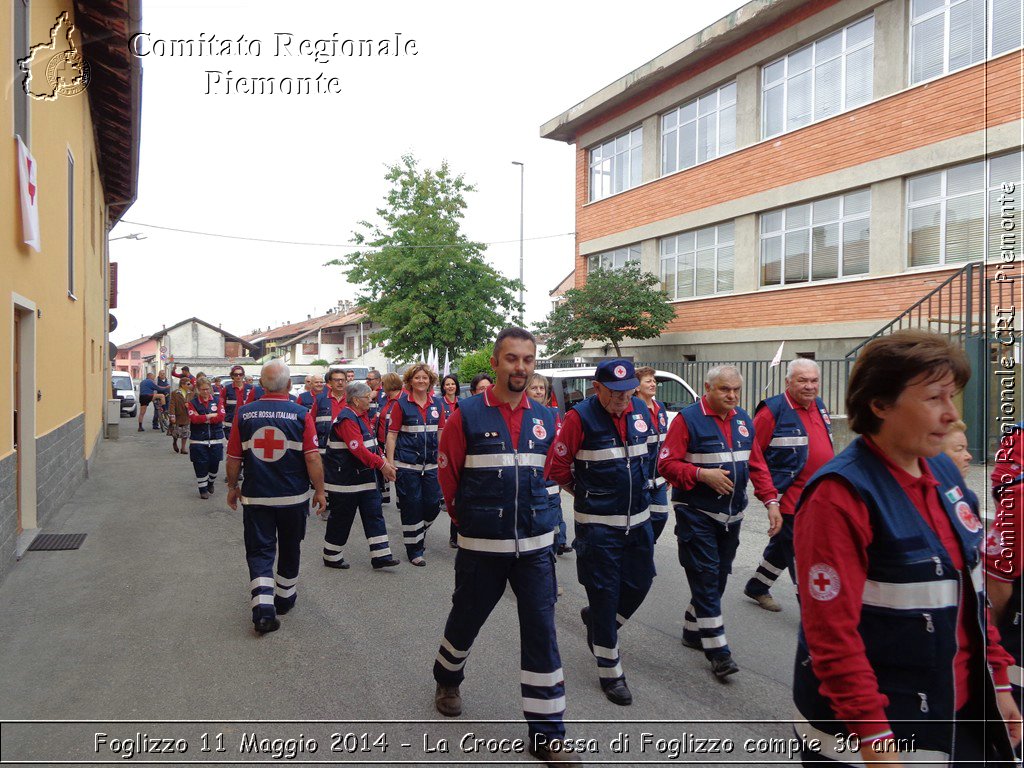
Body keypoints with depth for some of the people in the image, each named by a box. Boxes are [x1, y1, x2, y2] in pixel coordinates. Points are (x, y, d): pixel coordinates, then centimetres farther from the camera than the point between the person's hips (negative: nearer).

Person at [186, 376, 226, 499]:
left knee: (214, 464, 6)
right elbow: (194, 419, -13)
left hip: (216, 439, 1)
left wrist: (202, 418, -11)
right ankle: (203, 489, 15)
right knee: (201, 466, 1)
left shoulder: (218, 400, 4)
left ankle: (210, 483, 33)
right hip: (198, 440, -1)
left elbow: (220, 417, -10)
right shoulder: (192, 403, 1)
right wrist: (211, 416, -12)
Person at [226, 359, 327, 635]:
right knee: (289, 550, 19)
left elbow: (233, 458, 1)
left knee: (259, 551, 8)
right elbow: (313, 459, -13)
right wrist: (319, 491, -1)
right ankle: (284, 600, 34)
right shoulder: (300, 414, -12)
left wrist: (232, 487, 16)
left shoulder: (244, 414, -5)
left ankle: (263, 606, -8)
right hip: (294, 498, 0)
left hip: (255, 496, 0)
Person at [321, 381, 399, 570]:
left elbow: (371, 443, 14)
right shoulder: (347, 419, -20)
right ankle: (331, 557, 21)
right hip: (345, 480, -10)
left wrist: (384, 462, 0)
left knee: (374, 515, 7)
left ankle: (380, 556, 11)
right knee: (341, 519, 4)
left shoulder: (362, 416, 12)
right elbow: (358, 450, -27)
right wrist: (382, 465, -23)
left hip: (365, 476, 10)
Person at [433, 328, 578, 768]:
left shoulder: (545, 420, 3)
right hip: (480, 547, -2)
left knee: (541, 635, 5)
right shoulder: (466, 416, -9)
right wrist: (468, 519, 8)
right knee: (466, 619, 17)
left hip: (536, 545, 3)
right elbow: (448, 476, -1)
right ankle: (447, 679, 49)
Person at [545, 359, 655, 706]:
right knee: (605, 594, 3)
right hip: (598, 524, -6)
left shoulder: (641, 411, 1)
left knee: (640, 583, 13)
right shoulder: (580, 417, -16)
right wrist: (583, 491, 3)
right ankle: (610, 672, 19)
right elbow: (556, 466, -9)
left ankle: (596, 620, 42)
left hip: (638, 519, 6)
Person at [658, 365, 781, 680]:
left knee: (718, 577, 14)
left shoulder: (743, 420, 8)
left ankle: (693, 630, 31)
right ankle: (717, 648, 2)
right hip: (696, 513, -7)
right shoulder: (688, 419, -12)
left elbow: (757, 465, 11)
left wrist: (771, 501, 2)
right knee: (706, 577, -6)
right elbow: (666, 464, -14)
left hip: (731, 515, 7)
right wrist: (702, 474, -24)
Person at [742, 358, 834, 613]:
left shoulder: (819, 406, 10)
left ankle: (756, 587, 38)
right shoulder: (773, 411, -15)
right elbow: (752, 454, -13)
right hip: (789, 498, -8)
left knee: (782, 546, 21)